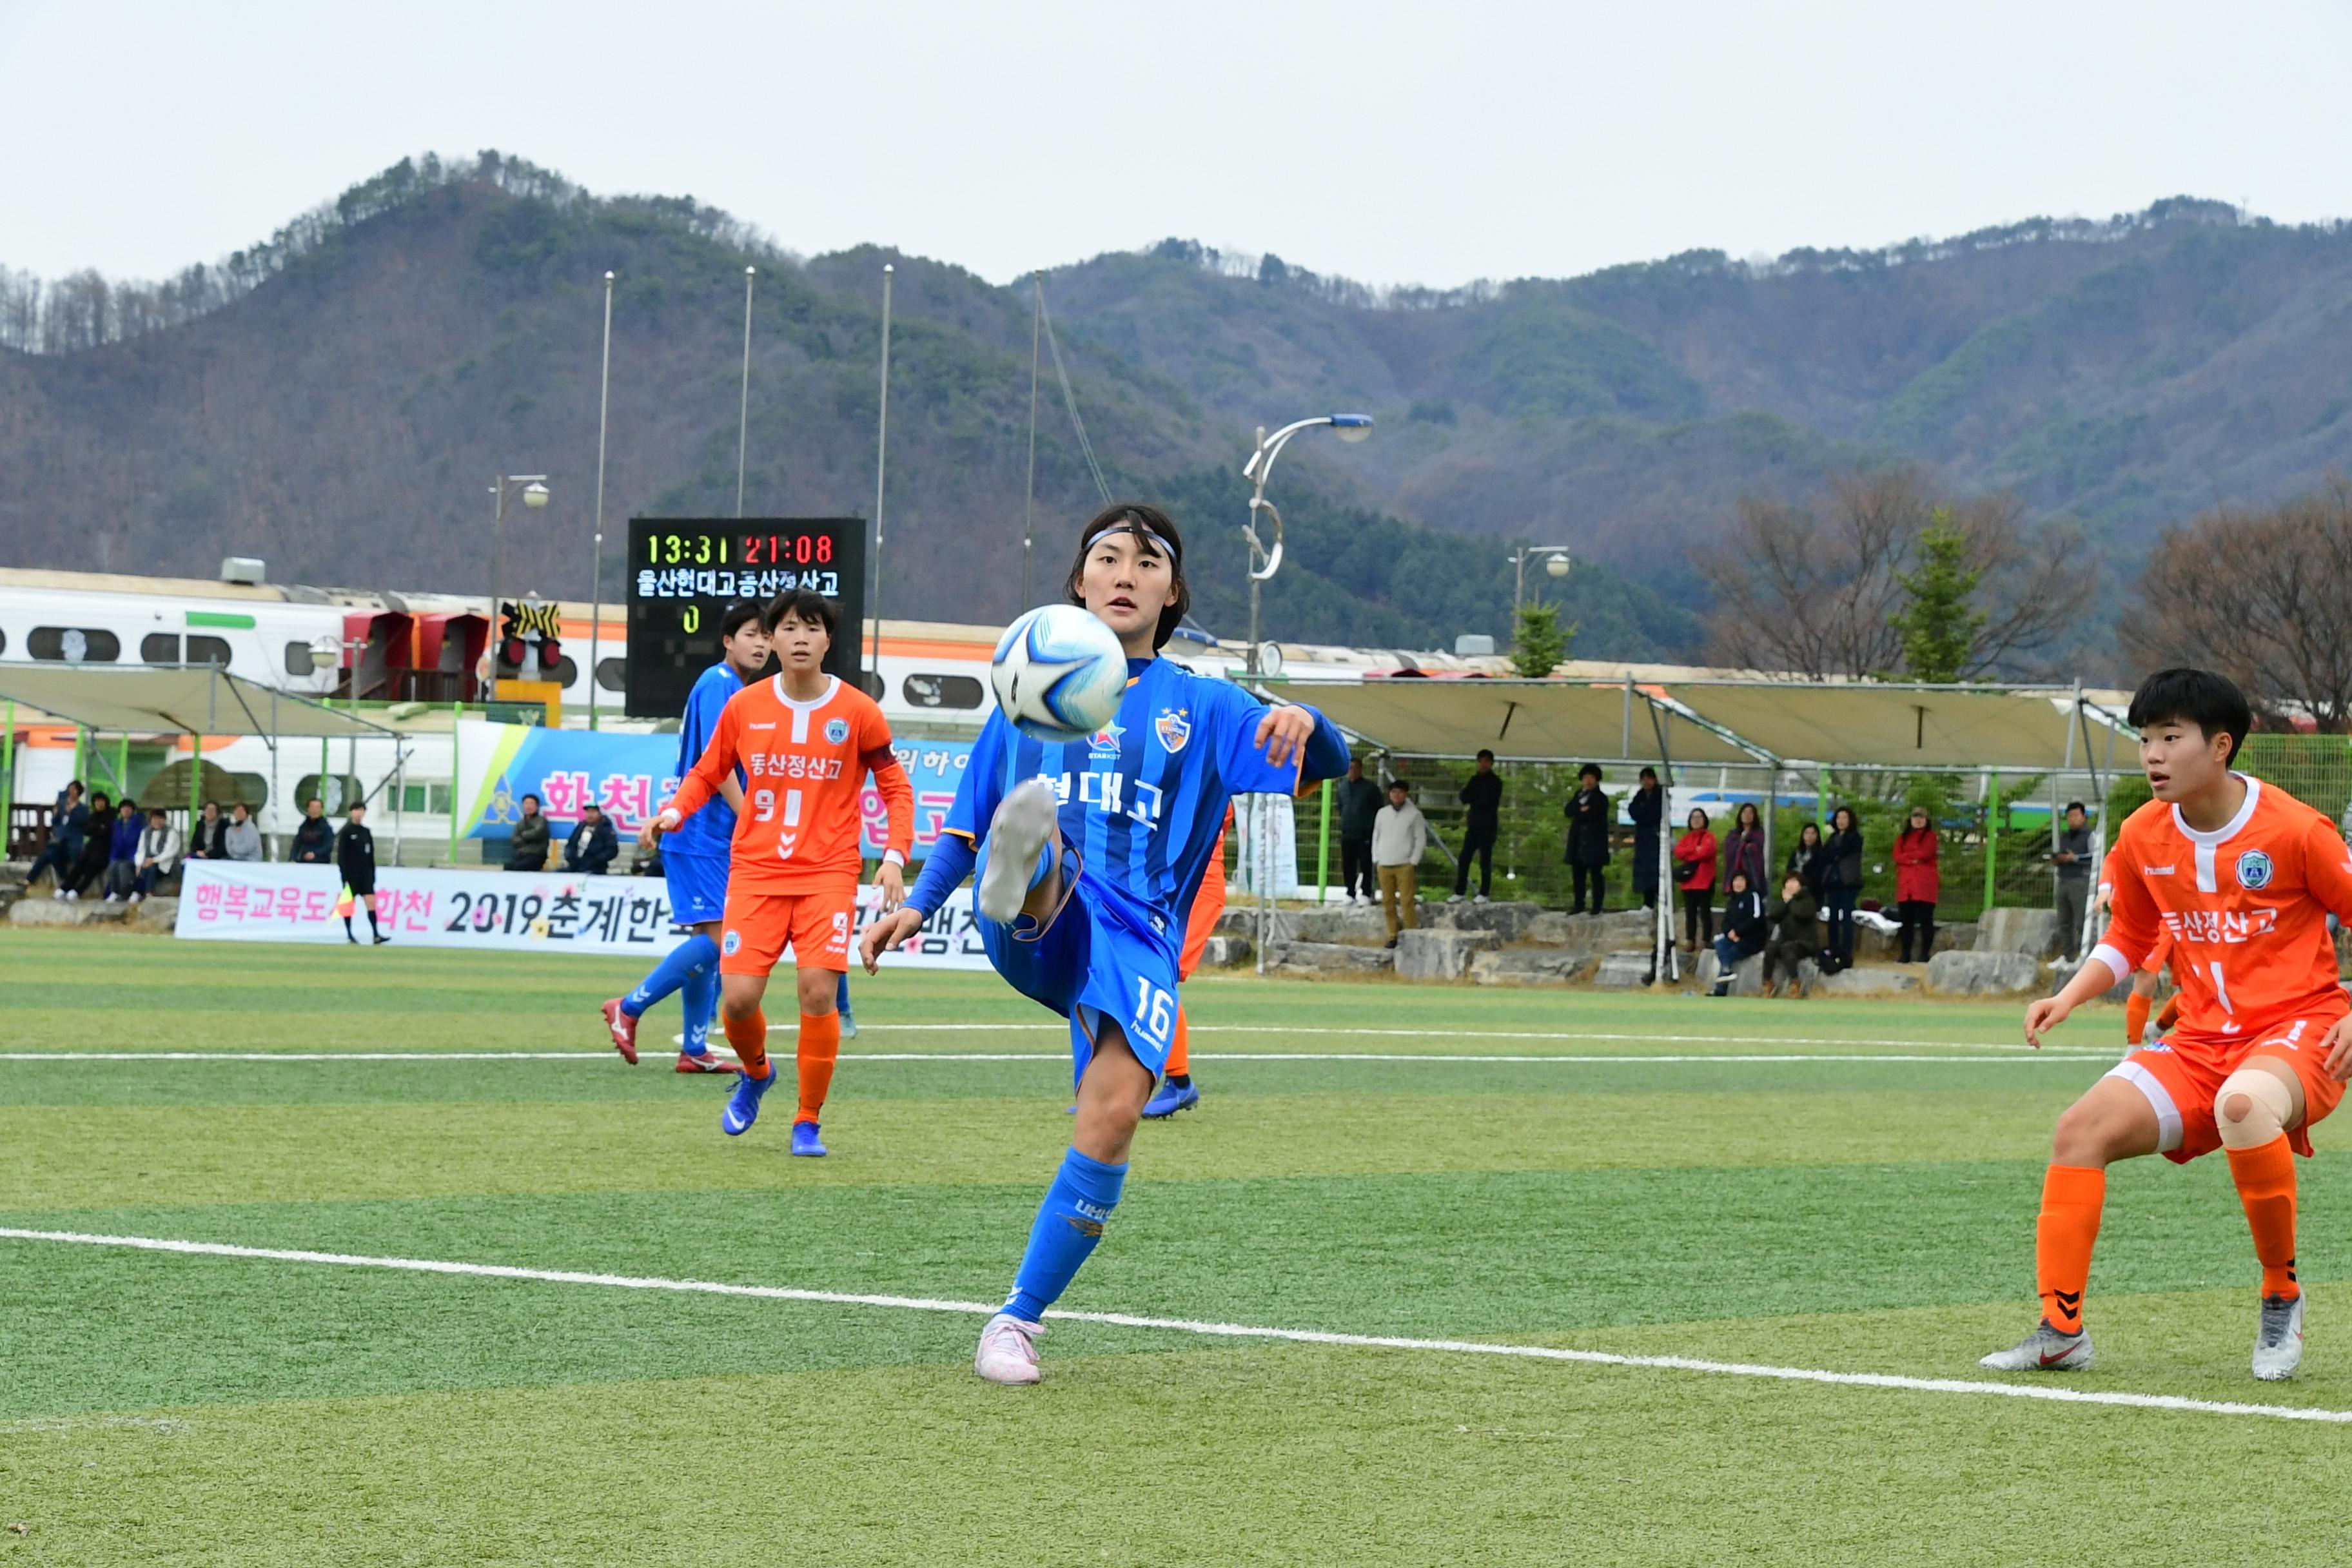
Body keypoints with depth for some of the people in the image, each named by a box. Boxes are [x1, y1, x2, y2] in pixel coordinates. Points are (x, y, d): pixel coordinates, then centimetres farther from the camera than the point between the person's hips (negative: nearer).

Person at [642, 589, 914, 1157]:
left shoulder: (858, 712, -2)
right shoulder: (743, 707, 3)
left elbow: (896, 788, 6)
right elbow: (708, 773, 15)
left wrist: (895, 857, -7)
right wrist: (674, 813, -4)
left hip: (828, 872, -1)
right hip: (755, 870, 1)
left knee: (818, 991, -16)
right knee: (738, 996, -10)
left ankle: (808, 1122, 1)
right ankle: (755, 1073, 26)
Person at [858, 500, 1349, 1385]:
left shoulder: (1202, 707, 19)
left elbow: (1329, 765, 8)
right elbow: (968, 823, 27)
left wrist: (1305, 726, -16)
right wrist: (918, 905, 9)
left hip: (1135, 942, 0)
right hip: (1036, 934, 0)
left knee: (1115, 1111, -22)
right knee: (1038, 827, -34)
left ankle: (1019, 1319, -11)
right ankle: (1018, 883, -72)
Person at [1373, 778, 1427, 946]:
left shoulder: (1414, 814, 2)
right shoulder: (1382, 813, 12)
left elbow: (1421, 839, 1)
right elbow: (1376, 836, 17)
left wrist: (1414, 861, -6)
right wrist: (1376, 859, 8)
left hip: (1405, 865, -4)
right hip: (1384, 866, 4)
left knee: (1407, 902, -9)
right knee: (1388, 902, 3)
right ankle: (1393, 935, 10)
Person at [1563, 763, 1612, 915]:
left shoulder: (1601, 798, -1)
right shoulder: (1578, 796, 17)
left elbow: (1591, 814, -15)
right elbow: (1568, 811, 3)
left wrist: (1577, 813, -4)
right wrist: (1581, 810, -13)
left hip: (1594, 842, -6)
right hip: (1578, 841, 6)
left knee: (1596, 874, -5)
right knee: (1578, 874, 8)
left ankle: (1597, 907, -4)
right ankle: (1579, 905, 14)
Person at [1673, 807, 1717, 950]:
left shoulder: (1709, 837, 0)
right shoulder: (1686, 838, 16)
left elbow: (1705, 852, -17)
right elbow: (1678, 852, -1)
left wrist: (1688, 854, -4)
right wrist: (1695, 850, -11)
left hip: (1704, 883, -5)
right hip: (1688, 882, 5)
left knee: (1705, 913, -3)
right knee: (1690, 913, 9)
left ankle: (1706, 942, -2)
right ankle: (1690, 941, 13)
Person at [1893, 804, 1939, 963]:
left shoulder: (1930, 836, 6)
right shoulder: (1902, 838, 19)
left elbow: (1925, 853, -9)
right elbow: (1897, 857, 4)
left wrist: (1907, 856, 3)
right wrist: (1914, 859, -10)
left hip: (1924, 884, -5)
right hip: (1905, 884, 5)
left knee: (1925, 920, -6)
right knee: (1906, 921, 5)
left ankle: (1925, 954, -6)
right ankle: (1905, 955, 8)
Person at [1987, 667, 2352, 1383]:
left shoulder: (2294, 830, -12)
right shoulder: (2144, 837, 4)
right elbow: (2130, 936, 22)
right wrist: (2070, 996, 5)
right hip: (2202, 1040, 6)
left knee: (2243, 1104, -40)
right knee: (2082, 1129, -13)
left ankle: (2281, 1296, -18)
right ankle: (2061, 1329, -6)